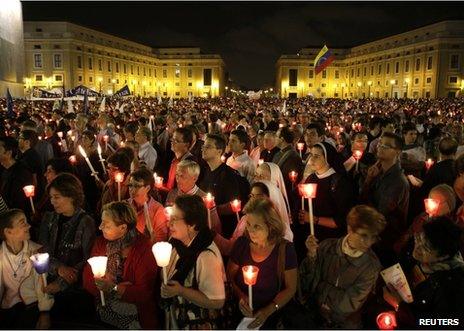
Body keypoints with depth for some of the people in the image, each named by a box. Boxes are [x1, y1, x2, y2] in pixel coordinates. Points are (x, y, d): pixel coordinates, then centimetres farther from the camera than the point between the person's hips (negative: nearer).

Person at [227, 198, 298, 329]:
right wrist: (240, 296, -12)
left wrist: (268, 311, -14)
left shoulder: (285, 249, -11)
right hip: (241, 312, 2)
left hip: (270, 315, -2)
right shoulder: (241, 243, -4)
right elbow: (229, 276, 5)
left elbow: (290, 288, -5)